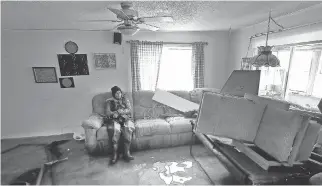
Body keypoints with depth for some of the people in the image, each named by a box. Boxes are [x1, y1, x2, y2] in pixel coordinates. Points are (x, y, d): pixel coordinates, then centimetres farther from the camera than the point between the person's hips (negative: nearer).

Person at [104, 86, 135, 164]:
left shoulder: (125, 99, 19)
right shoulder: (109, 101, 16)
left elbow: (129, 110, 6)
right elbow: (108, 113, 4)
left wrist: (119, 112, -8)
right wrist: (115, 113, -16)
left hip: (125, 118, 1)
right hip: (114, 119, 0)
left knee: (128, 127, -35)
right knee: (115, 129, -36)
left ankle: (127, 152, -32)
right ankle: (115, 153, -30)